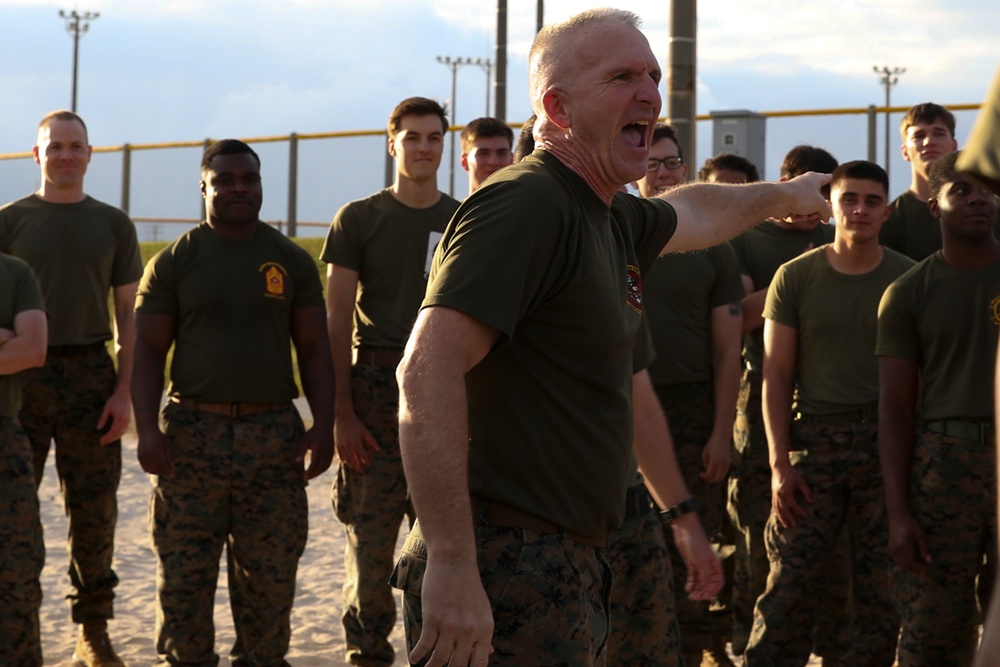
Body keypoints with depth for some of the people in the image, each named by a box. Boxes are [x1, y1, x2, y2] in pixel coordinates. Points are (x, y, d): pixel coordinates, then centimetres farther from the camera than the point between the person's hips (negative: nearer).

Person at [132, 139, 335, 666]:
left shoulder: (292, 261, 9)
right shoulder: (173, 262, 4)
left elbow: (314, 349, 9)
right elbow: (147, 351, 2)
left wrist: (323, 424, -2)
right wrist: (147, 429, -10)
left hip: (274, 433, 1)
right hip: (192, 432, -1)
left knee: (270, 573, 4)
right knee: (183, 571, 0)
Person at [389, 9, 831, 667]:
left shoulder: (613, 218, 12)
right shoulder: (526, 203, -17)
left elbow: (694, 211, 37)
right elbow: (428, 368, -27)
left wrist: (783, 194, 55)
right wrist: (451, 564, -32)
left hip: (574, 564, 10)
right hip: (505, 566, -9)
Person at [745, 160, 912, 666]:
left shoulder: (907, 278, 4)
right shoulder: (795, 277, 4)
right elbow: (776, 373, 4)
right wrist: (780, 462, -4)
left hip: (886, 441, 0)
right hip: (815, 439, 0)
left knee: (881, 586, 2)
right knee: (791, 580, -4)